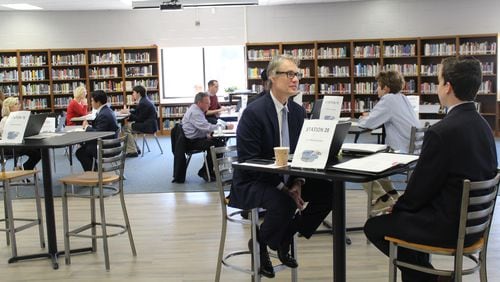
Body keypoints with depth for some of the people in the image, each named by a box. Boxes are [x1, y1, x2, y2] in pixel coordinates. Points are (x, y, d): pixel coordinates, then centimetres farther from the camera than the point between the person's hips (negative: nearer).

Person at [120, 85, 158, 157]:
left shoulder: (143, 103, -20)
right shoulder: (144, 100, 13)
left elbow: (140, 119, -20)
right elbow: (137, 112, 20)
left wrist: (129, 113, -11)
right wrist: (128, 111, 5)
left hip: (149, 126, -11)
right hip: (149, 124, 11)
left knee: (125, 128, -11)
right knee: (127, 125, 16)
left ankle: (132, 151, -9)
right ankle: (135, 148, 16)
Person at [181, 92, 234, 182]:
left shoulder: (197, 110, 13)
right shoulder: (194, 112, -21)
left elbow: (203, 126, 23)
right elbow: (207, 127, -29)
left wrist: (207, 134, 2)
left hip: (197, 138, 10)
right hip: (192, 142, -10)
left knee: (220, 142, 1)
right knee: (214, 145, -25)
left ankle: (211, 170, 7)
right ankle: (204, 172, -11)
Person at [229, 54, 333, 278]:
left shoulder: (299, 111, 4)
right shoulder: (254, 112, -18)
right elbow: (248, 161, -21)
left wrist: (297, 182, -13)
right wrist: (283, 188, -24)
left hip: (287, 178, 7)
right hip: (253, 182, -7)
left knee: (327, 192, -10)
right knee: (283, 203, -34)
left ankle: (284, 238, 8)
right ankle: (260, 243, -1)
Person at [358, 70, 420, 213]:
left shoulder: (388, 99, -12)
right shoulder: (402, 98, 13)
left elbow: (368, 124, -13)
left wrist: (363, 119, 8)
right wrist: (369, 117, 17)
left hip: (403, 154, -9)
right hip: (414, 151, 9)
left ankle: (382, 200, 2)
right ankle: (392, 195, 26)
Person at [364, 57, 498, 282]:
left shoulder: (441, 132, -25)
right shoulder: (483, 126, 2)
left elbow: (420, 187, -17)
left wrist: (398, 206, 4)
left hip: (449, 226, -8)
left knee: (374, 227, 9)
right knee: (408, 214, 29)